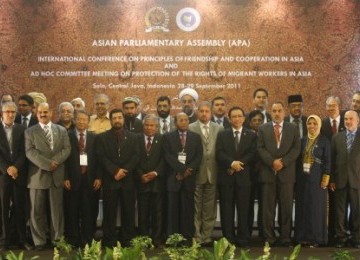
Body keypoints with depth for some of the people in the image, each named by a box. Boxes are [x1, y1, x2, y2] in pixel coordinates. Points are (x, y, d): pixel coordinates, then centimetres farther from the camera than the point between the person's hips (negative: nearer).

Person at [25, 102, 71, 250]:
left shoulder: (61, 130, 11)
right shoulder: (30, 131, 5)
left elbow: (67, 149, 2)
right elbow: (30, 152, -7)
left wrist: (54, 162, -14)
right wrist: (47, 164, -17)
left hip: (57, 175, 1)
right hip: (37, 176, -1)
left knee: (57, 209, 6)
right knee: (37, 211, 3)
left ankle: (57, 239, 16)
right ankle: (39, 241, 12)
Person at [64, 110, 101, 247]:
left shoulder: (94, 137, 10)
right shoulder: (68, 136, 4)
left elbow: (98, 158, 6)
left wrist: (98, 177, -2)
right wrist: (65, 178, -8)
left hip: (90, 178, 1)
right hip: (73, 177, -1)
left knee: (89, 211, 3)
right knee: (72, 211, 4)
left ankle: (87, 240, 11)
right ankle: (73, 240, 13)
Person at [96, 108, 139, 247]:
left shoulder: (133, 137, 12)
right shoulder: (102, 137, 8)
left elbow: (136, 156, 2)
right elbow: (101, 157, -3)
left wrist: (124, 171, -12)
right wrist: (115, 171, -14)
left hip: (128, 180, 1)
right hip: (109, 180, -1)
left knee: (128, 212, 3)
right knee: (109, 213, 0)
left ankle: (128, 241, 10)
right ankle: (109, 242, 7)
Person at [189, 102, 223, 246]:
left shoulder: (219, 129, 7)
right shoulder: (190, 129, -1)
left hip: (212, 174, 3)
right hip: (196, 174, -2)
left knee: (210, 209, 8)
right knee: (195, 209, 3)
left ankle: (206, 237, 18)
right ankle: (196, 238, 11)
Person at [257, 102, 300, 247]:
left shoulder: (293, 128, 10)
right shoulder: (263, 128, 10)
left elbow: (296, 149, 1)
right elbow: (260, 148, 1)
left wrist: (283, 162, -11)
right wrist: (272, 162, -12)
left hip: (286, 172, 0)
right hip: (268, 172, 0)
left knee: (286, 207, 2)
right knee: (268, 207, 1)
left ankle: (285, 238, 9)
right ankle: (269, 238, 7)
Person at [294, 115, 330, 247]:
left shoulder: (324, 141, -2)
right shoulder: (303, 140, 10)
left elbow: (327, 161, -5)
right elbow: (299, 158, 10)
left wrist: (326, 177, -12)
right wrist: (297, 175, 4)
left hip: (317, 178, -4)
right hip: (303, 177, 4)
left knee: (316, 207, 0)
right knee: (303, 206, 6)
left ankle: (316, 237, 7)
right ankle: (303, 236, 13)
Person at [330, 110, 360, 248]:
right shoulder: (337, 138, 8)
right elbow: (332, 159, 7)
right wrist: (331, 179, 2)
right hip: (340, 179, 2)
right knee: (339, 210, 6)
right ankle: (340, 237, 15)